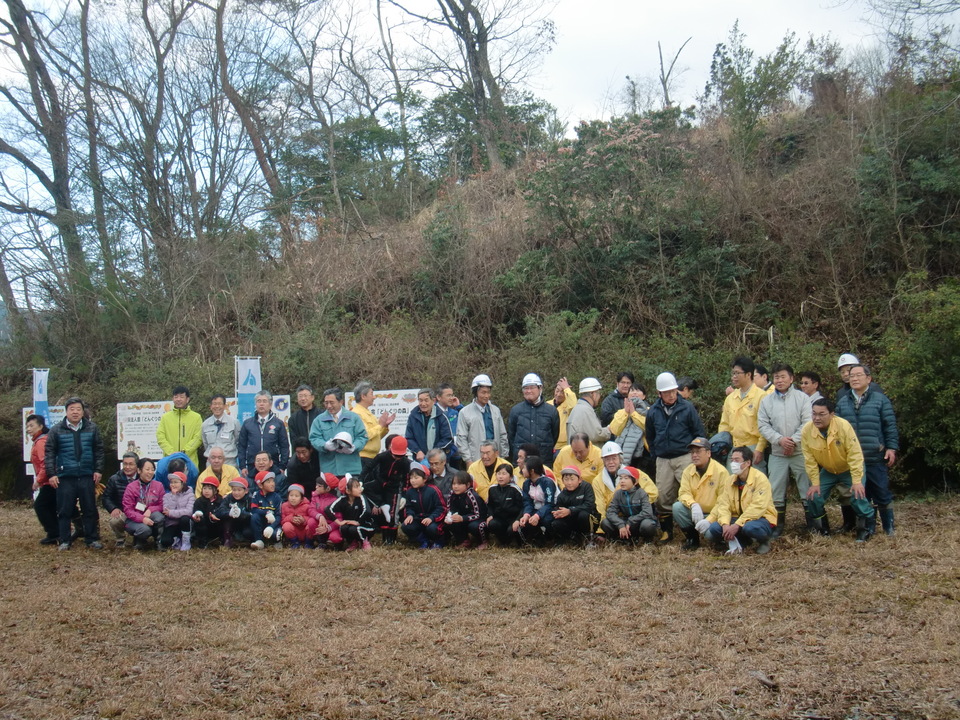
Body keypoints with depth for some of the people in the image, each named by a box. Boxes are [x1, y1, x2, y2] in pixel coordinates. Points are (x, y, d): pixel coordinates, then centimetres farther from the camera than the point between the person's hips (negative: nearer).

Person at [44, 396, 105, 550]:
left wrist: (98, 470, 2)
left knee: (90, 509, 5)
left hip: (87, 477, 1)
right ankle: (64, 541, 12)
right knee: (64, 511, 3)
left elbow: (99, 450, 9)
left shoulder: (92, 428, 6)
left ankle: (92, 539, 14)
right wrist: (51, 474, -5)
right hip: (65, 478, -1)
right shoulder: (57, 430, 2)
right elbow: (49, 453, 2)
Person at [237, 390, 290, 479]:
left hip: (273, 468, -1)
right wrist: (242, 466, 3)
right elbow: (241, 446, 10)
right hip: (252, 469, 1)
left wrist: (282, 467, -1)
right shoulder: (247, 423, 9)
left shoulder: (278, 423, 5)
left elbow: (284, 447, 5)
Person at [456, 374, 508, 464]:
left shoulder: (496, 410, 14)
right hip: (476, 460, -3)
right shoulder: (465, 413, 0)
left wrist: (504, 456, 12)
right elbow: (461, 440, -2)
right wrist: (468, 461, -7)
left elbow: (503, 436, 17)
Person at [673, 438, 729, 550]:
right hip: (694, 512, 5)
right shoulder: (688, 470, 1)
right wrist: (693, 505, -29)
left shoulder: (720, 471, -14)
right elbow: (684, 493, -6)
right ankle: (692, 538, -1)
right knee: (677, 507, -22)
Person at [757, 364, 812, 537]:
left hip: (800, 452, -2)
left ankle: (812, 524, 12)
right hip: (777, 453, 2)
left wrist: (793, 440, -16)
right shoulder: (766, 401, 6)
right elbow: (763, 425, 1)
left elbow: (807, 423, -7)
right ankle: (778, 525, 18)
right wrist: (780, 439, -13)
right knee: (776, 491, 7)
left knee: (807, 489, 1)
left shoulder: (802, 398, 0)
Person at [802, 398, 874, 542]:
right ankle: (822, 529, 16)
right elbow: (809, 460, -13)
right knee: (814, 497, -7)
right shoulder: (806, 431, -22)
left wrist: (857, 481, -26)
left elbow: (855, 454, -26)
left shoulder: (844, 426, -31)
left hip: (849, 469, -3)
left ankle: (864, 529, 6)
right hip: (827, 471, 3)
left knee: (858, 496, -18)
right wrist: (815, 483, -12)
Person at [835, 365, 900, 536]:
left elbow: (890, 426, -1)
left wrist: (891, 448, -7)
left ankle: (889, 527, 16)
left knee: (882, 493, 3)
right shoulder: (842, 403, 9)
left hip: (876, 457, -3)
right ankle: (869, 527, 20)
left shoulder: (880, 399, -1)